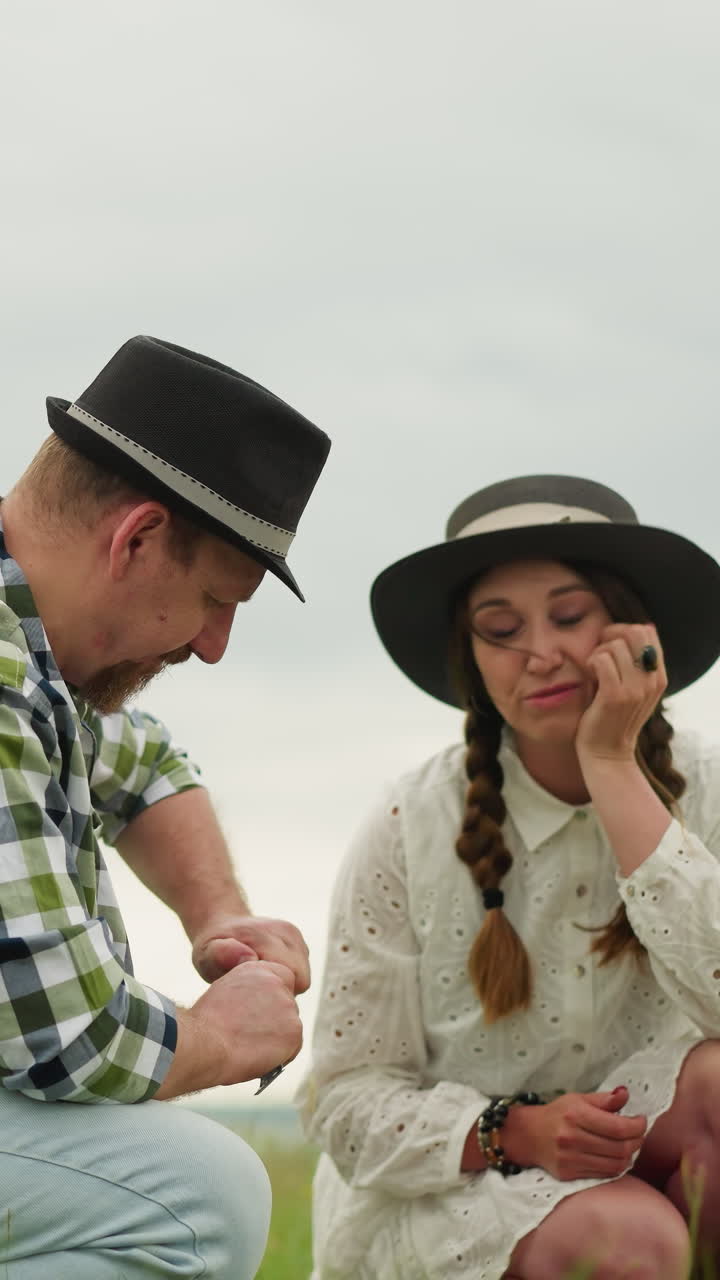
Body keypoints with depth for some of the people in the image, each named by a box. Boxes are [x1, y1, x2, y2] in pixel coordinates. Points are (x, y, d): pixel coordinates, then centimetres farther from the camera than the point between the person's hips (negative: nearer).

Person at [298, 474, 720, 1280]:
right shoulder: (412, 829, -11)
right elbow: (350, 1104, -7)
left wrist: (613, 768, -23)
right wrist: (513, 1133, -26)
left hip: (627, 1165, 2)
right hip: (438, 1188, -2)